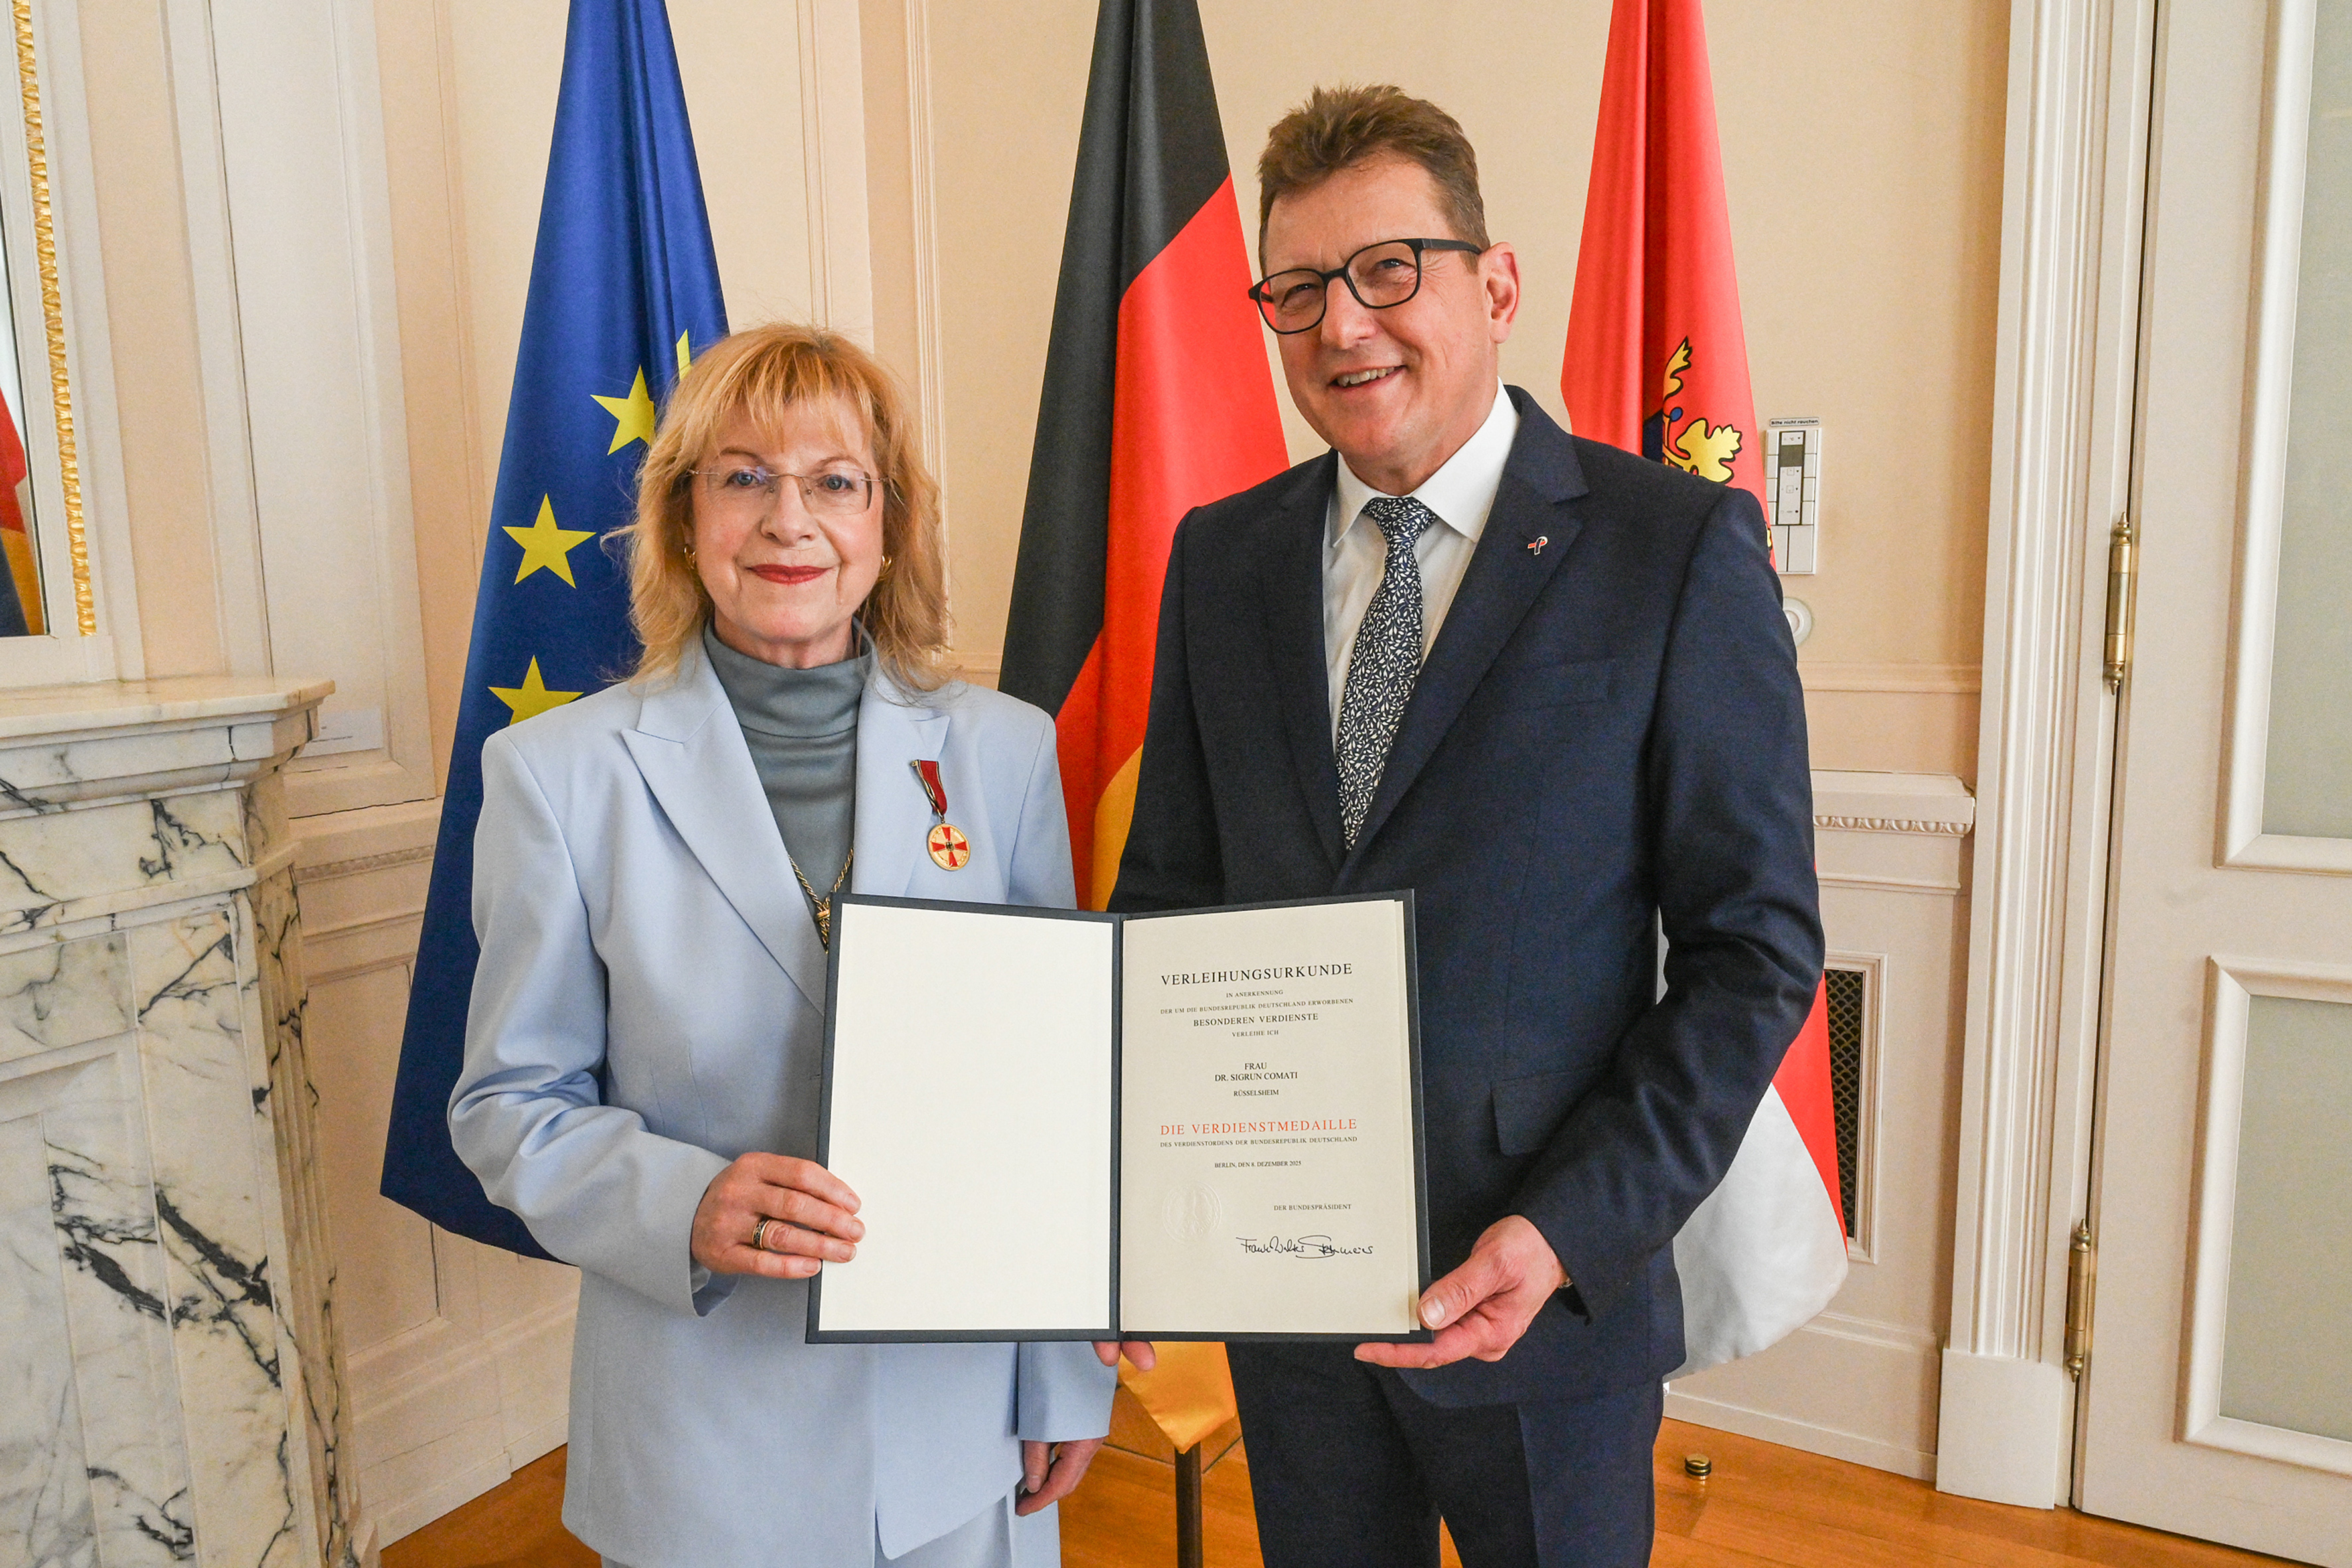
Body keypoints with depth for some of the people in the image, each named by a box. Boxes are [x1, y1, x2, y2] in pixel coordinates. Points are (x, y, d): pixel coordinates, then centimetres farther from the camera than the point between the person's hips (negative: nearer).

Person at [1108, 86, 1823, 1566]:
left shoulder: (1679, 548, -10)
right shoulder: (1221, 558, 3)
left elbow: (1757, 944, -9)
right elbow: (1168, 894, 6)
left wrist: (1570, 1233, -18)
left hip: (1550, 1287, -3)